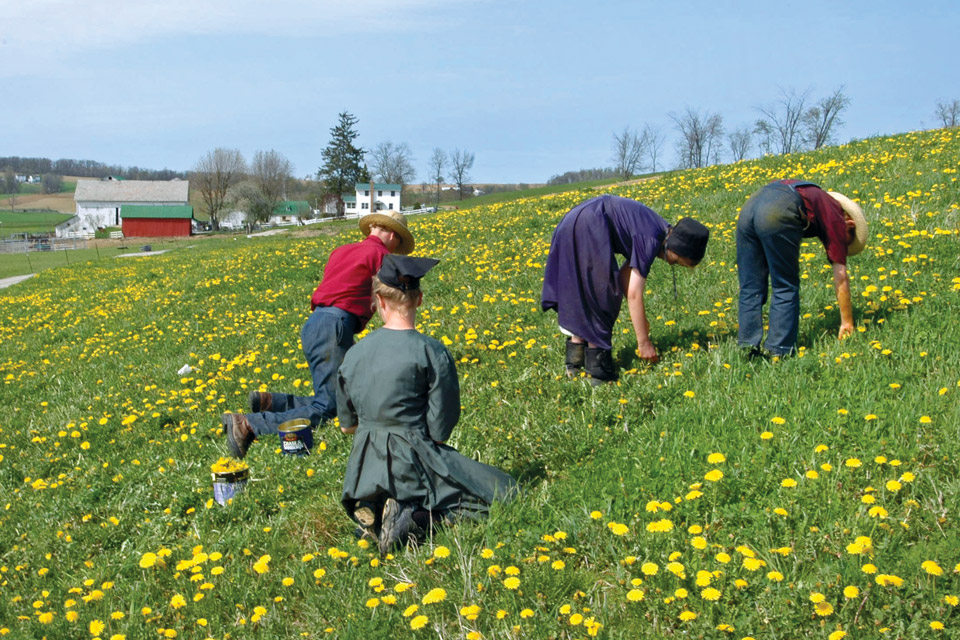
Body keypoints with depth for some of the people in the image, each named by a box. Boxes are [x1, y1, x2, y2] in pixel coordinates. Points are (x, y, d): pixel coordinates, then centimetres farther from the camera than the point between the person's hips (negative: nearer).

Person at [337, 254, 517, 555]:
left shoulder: (354, 354, 1)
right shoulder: (433, 352, -13)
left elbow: (347, 425, 10)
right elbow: (440, 430, -10)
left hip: (365, 470, 6)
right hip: (414, 462, -6)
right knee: (504, 491, 5)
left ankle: (375, 513, 3)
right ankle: (415, 520, -11)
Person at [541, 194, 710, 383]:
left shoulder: (659, 231, 10)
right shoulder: (651, 240, -17)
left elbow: (625, 275, 12)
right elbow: (634, 293, -18)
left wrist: (639, 318, 7)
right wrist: (643, 342, -12)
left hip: (571, 225, 10)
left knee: (581, 295, 15)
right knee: (602, 296, -4)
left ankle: (575, 362, 21)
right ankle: (598, 368, 0)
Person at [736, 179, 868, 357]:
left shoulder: (823, 204, 36)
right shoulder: (837, 219, 19)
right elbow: (841, 276, 19)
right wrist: (847, 322, 25)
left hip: (749, 205, 6)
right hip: (778, 214, -6)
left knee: (750, 288, 13)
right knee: (786, 289, 9)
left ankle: (748, 348, 10)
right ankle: (779, 352, 6)